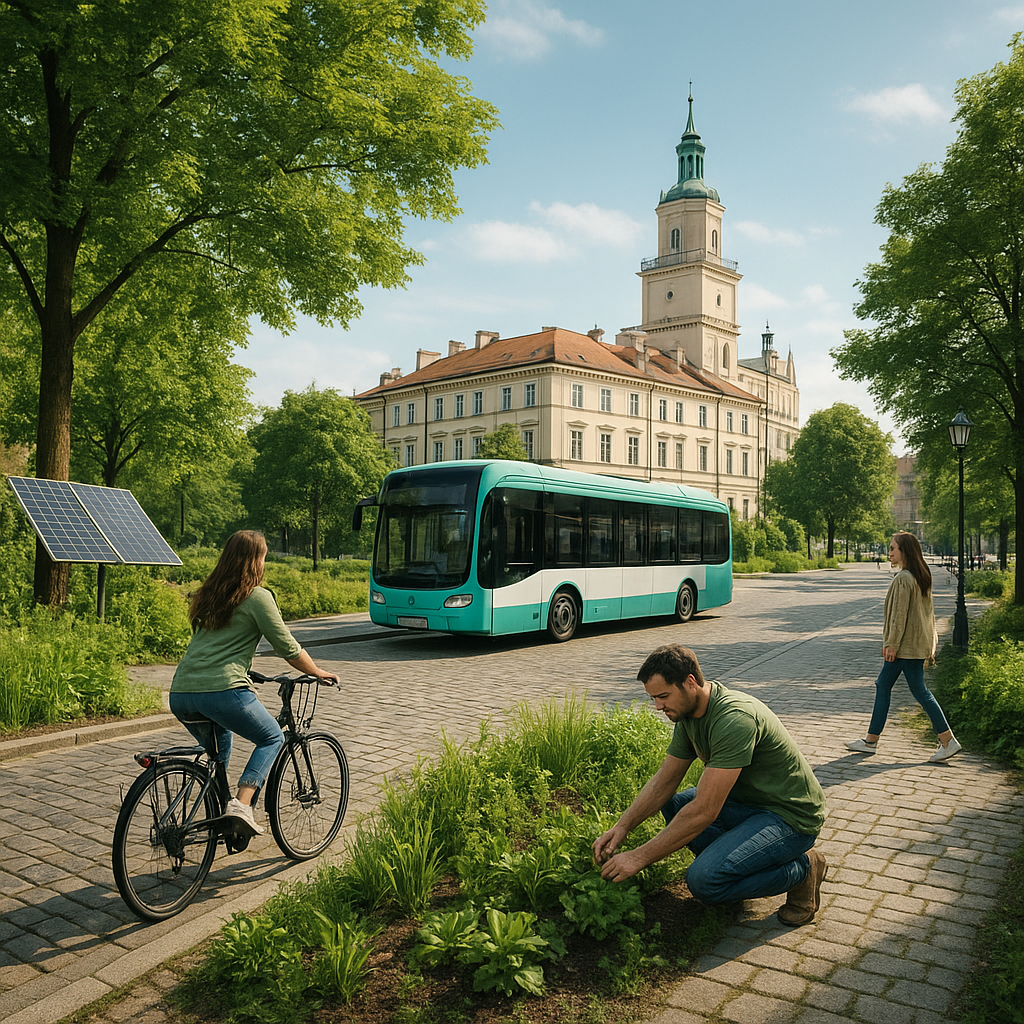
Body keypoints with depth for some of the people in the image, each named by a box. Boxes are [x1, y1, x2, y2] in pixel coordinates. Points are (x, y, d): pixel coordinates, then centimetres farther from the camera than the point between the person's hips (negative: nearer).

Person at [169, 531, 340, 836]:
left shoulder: (207, 594, 18)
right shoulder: (258, 596, -2)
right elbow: (288, 648, 1)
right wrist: (319, 673, 17)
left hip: (180, 694, 7)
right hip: (222, 691, -7)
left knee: (220, 744, 32)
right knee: (273, 738, 14)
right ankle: (241, 804, -5)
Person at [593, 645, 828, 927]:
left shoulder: (735, 719, -31)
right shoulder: (688, 713, -1)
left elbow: (704, 811, -32)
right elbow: (664, 780, 6)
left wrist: (639, 857, -27)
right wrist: (622, 827, -8)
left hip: (791, 816, -9)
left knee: (704, 880, -23)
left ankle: (801, 869, -1)